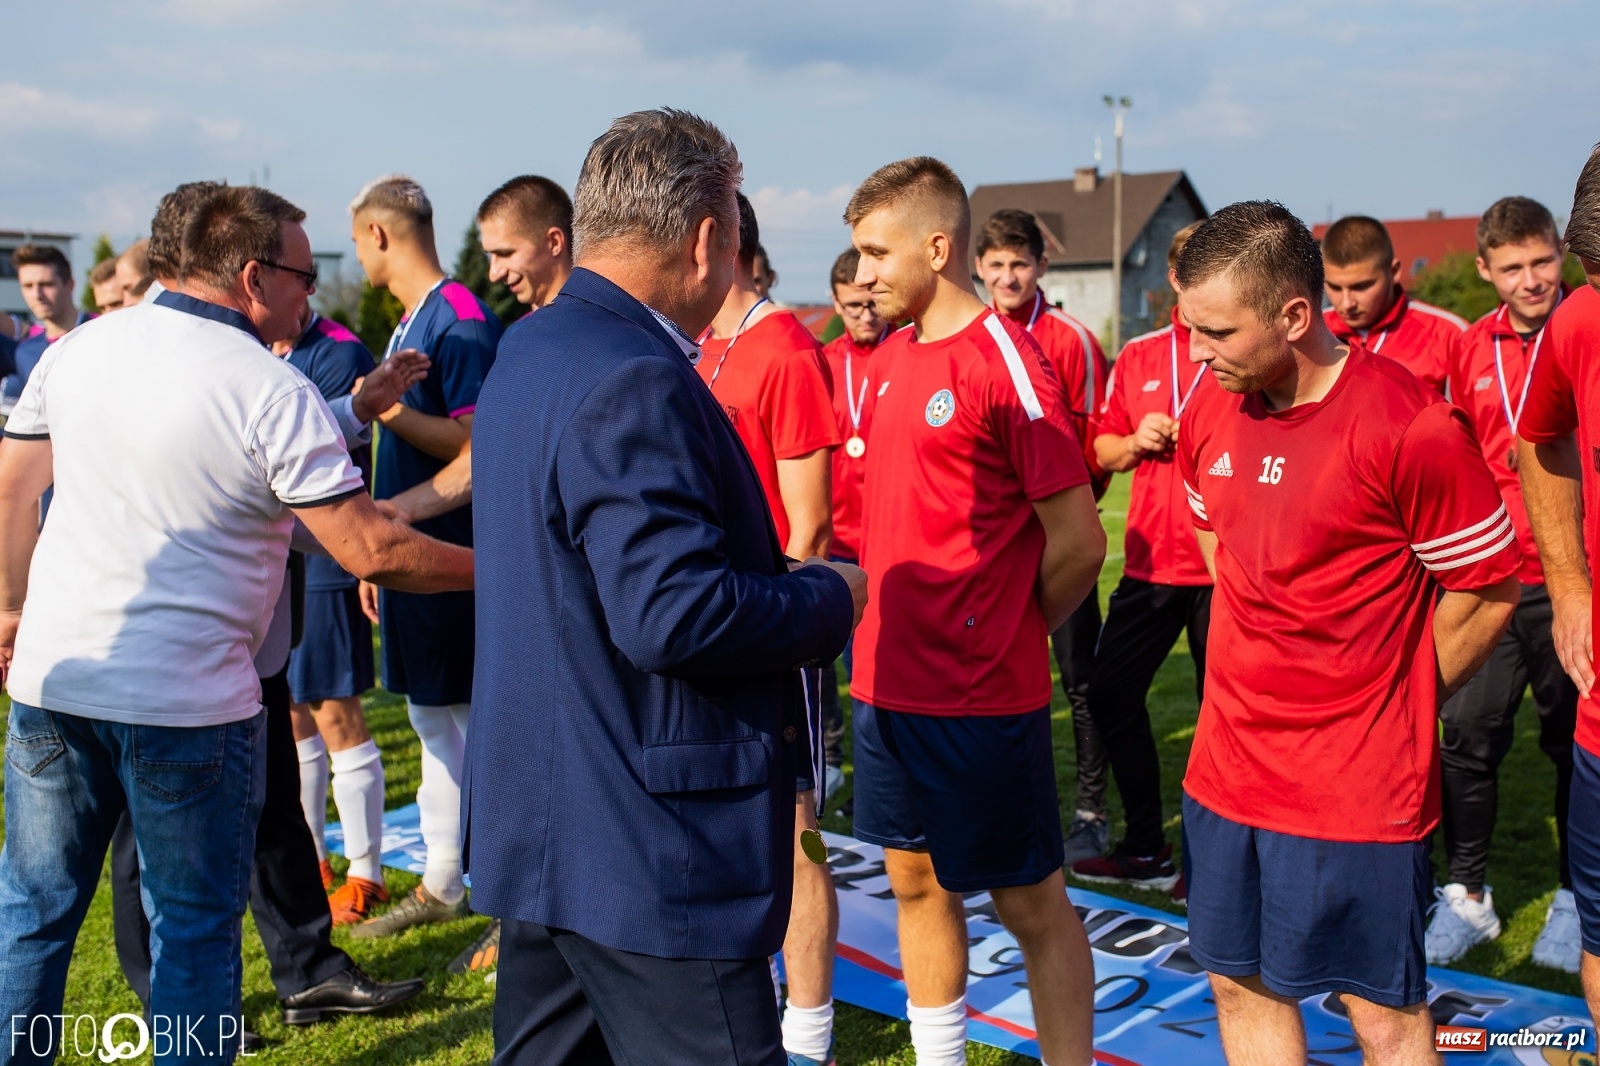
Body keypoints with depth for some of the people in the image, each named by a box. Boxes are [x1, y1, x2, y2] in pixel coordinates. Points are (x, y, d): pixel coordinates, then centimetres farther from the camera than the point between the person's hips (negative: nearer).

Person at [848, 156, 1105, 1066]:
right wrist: (887, 636, 9)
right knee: (917, 880, 18)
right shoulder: (892, 357, 9)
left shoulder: (1007, 361, -15)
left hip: (981, 694, -8)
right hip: (889, 681, 8)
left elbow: (1078, 542, -15)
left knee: (1032, 904, 6)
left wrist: (1003, 635, -1)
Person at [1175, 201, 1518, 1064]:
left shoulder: (1411, 425, -19)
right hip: (1228, 766, 6)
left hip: (1358, 785, -6)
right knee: (1241, 983, 17)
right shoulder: (1210, 408, 0)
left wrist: (1390, 706, 0)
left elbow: (1487, 591, -10)